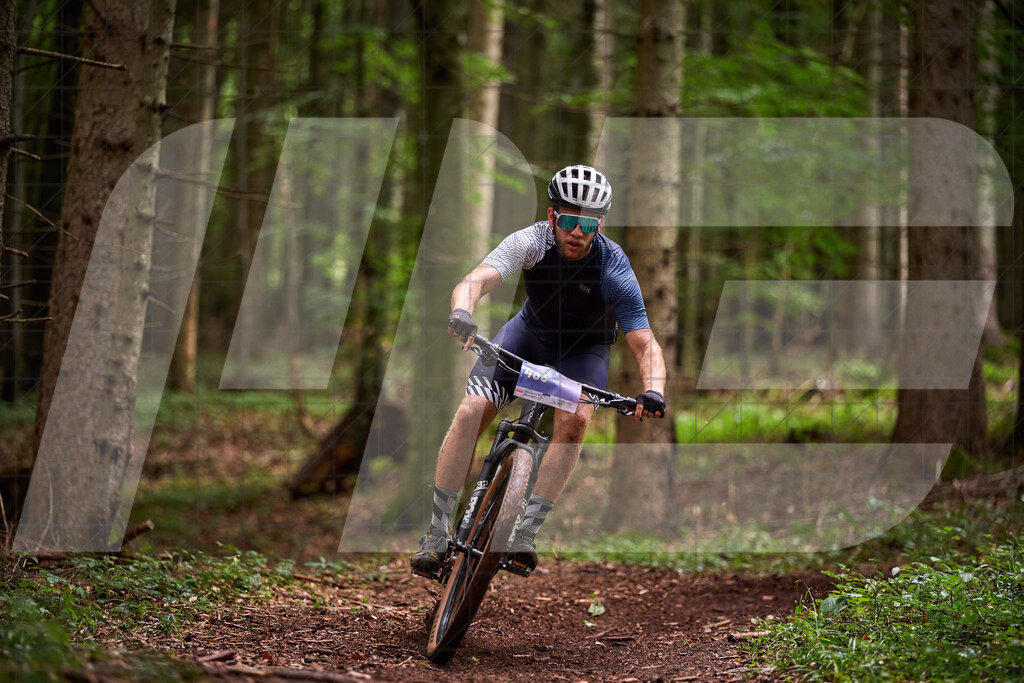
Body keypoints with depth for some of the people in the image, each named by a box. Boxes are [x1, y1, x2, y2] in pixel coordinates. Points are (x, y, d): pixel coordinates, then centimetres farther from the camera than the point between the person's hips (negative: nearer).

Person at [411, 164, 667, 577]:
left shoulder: (614, 270, -29)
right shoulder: (531, 242, -27)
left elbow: (645, 344, -29)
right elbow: (477, 280, -41)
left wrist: (653, 391, -49)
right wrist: (462, 313, -64)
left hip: (584, 349, -1)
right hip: (531, 332, 1)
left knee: (574, 420, -31)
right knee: (471, 411, -19)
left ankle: (525, 533, -26)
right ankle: (437, 534, -10)